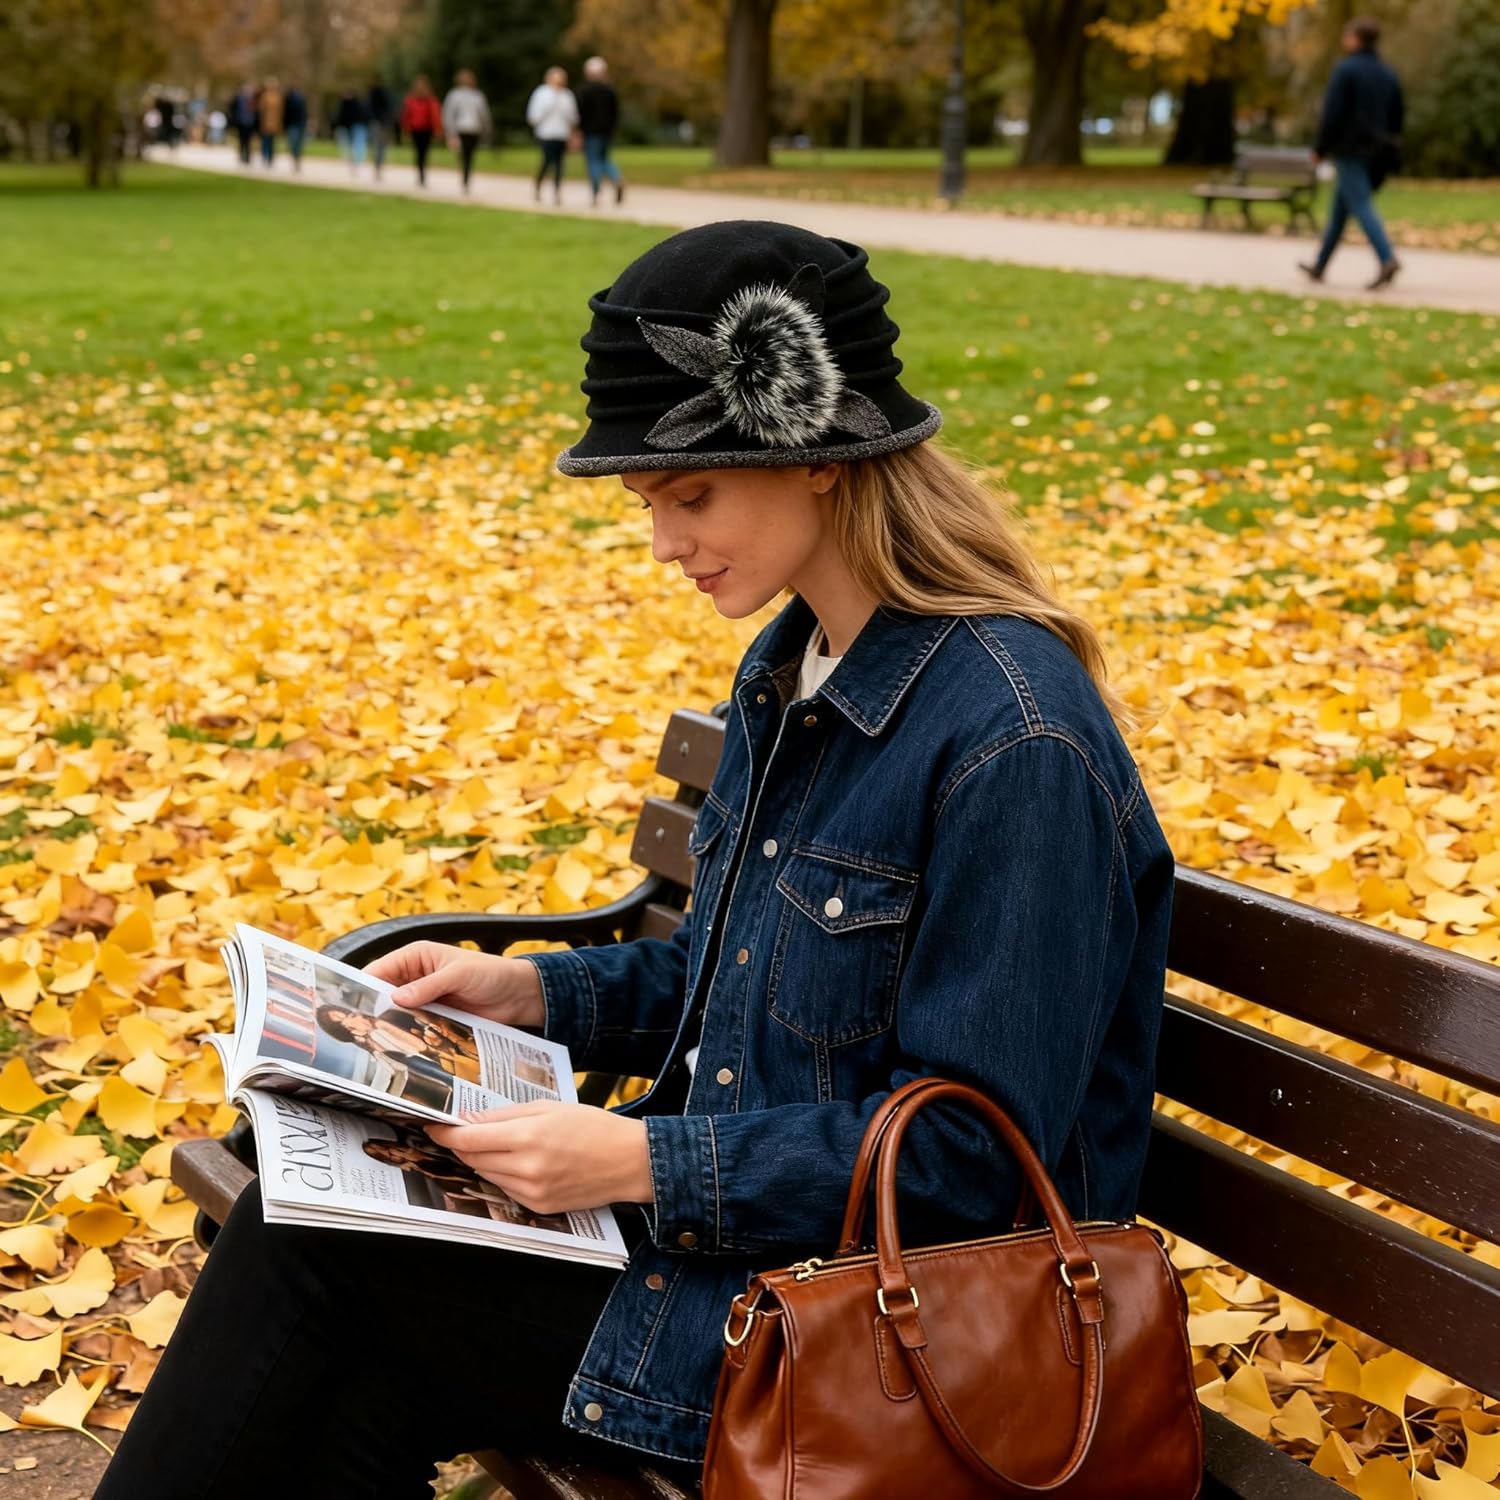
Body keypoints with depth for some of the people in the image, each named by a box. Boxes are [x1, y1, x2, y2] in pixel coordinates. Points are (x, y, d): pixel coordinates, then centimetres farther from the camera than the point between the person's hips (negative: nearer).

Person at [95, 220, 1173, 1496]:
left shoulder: (1015, 742, -23)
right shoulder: (789, 670, 6)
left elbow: (973, 1153, -21)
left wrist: (648, 1165, -24)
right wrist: (535, 991, 3)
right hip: (718, 1211, 8)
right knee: (302, 1209, -8)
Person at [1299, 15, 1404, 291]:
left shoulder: (1346, 70, -10)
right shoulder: (1388, 73, 14)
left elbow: (1332, 113, -14)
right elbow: (1397, 115, 16)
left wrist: (1320, 149, -8)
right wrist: (1388, 149, 22)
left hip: (1349, 148, -8)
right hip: (1376, 151, 8)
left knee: (1361, 206, -12)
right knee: (1339, 209, 16)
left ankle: (1387, 258, -27)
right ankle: (1320, 265, 22)